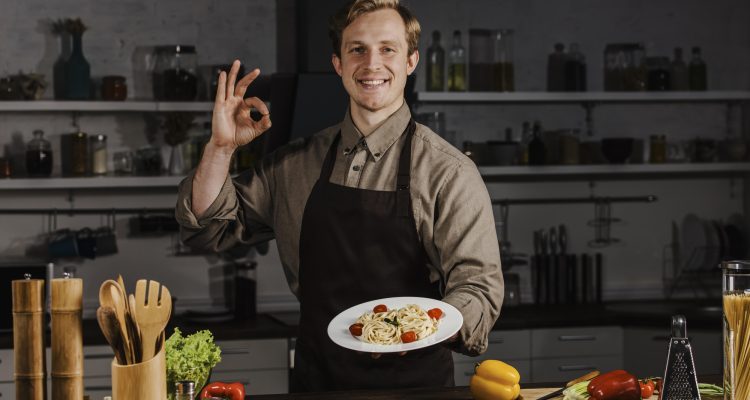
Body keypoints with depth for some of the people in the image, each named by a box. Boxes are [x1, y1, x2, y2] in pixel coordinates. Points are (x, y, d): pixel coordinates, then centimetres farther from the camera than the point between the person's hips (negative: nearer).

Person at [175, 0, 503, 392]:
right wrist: (221, 147, -1)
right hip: (317, 380, 3)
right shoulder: (296, 164, 11)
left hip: (413, 383, -3)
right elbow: (207, 226, 15)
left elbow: (479, 287, -6)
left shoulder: (448, 172, -3)